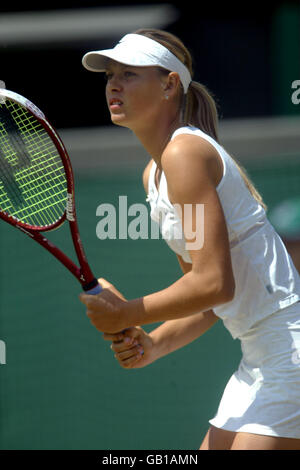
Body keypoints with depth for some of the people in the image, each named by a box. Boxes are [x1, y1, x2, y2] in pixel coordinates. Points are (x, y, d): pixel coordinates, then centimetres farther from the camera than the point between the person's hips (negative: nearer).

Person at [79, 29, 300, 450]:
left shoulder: (185, 152, -15)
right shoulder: (153, 173, 15)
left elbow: (216, 284, -22)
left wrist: (127, 315, -12)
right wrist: (152, 345, 2)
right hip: (260, 359, 10)